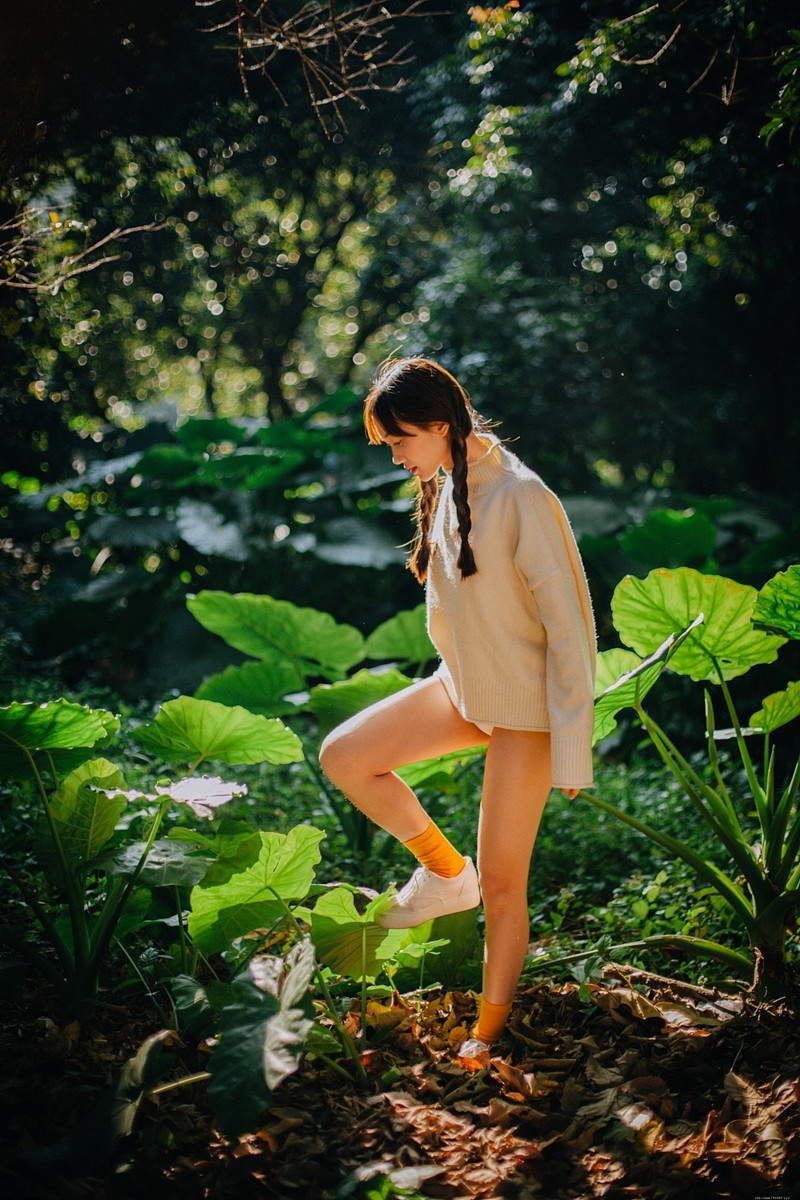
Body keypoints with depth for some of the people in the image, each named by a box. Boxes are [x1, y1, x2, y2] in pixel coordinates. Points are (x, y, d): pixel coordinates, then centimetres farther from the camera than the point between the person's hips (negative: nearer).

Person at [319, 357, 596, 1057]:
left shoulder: (523, 499, -24)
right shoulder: (443, 486, 2)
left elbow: (569, 625, -22)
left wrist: (572, 750, -20)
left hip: (525, 707, -8)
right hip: (461, 687, 8)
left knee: (502, 882, 0)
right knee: (343, 756, -3)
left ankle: (490, 1032, 21)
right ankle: (447, 873, 14)